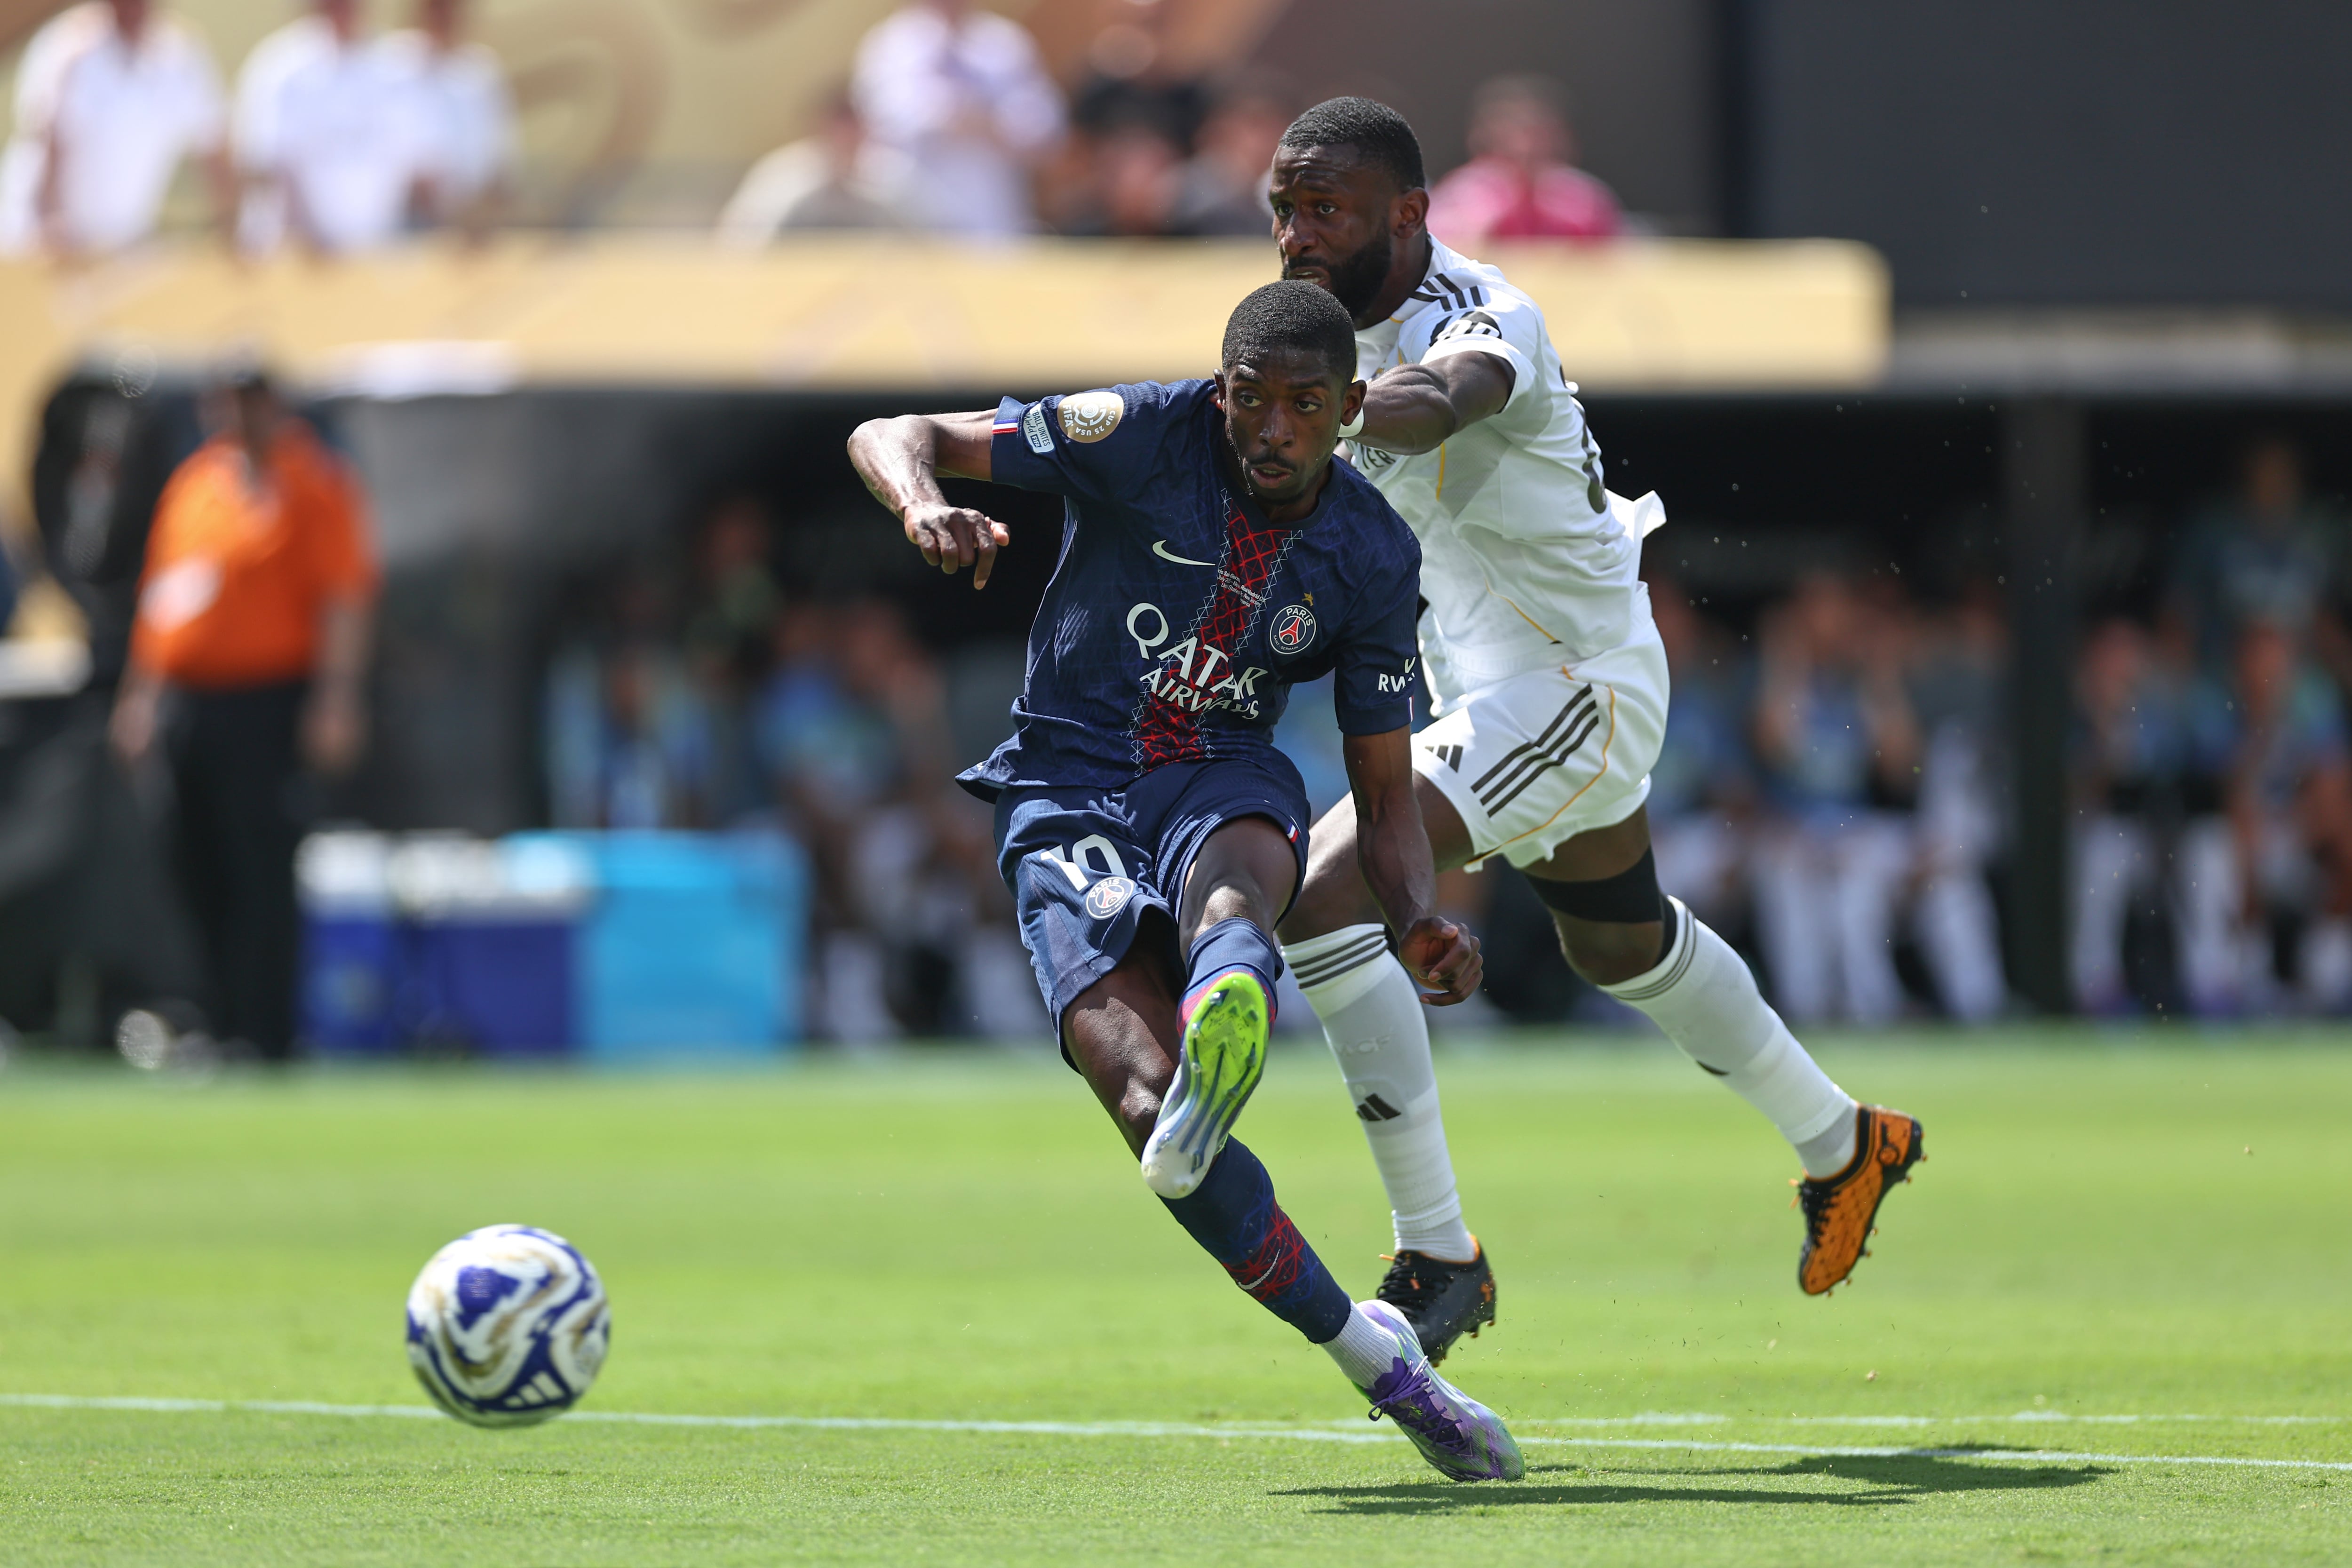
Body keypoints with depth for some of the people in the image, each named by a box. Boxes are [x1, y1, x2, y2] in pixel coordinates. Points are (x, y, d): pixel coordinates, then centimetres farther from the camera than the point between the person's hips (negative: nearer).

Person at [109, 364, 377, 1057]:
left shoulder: (315, 481, -5)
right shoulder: (195, 478, 16)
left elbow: (346, 597, -11)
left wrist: (335, 702, -18)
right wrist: (142, 693, 20)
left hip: (263, 706, -7)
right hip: (184, 703, 7)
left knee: (258, 877, -8)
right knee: (201, 879, 8)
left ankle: (262, 1039, -6)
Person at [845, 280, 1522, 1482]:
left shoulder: (1372, 558, 3)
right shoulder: (1145, 437, -7)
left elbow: (1387, 794, 10)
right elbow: (888, 437, -8)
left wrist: (1419, 922, -11)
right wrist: (925, 510, -32)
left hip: (1224, 781, 2)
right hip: (1066, 789, -2)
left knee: (1231, 881, -39)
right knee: (1139, 1089, -25)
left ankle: (1221, 1043, -74)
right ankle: (1373, 1356, -14)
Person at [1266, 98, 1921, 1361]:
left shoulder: (1480, 320, -26)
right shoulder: (1354, 315, 2)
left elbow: (1440, 398, -51)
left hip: (1574, 684, -10)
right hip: (1485, 692, 10)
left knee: (1324, 898, -23)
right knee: (1622, 946, 30)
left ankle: (1437, 1254, -19)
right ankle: (1841, 1143, 52)